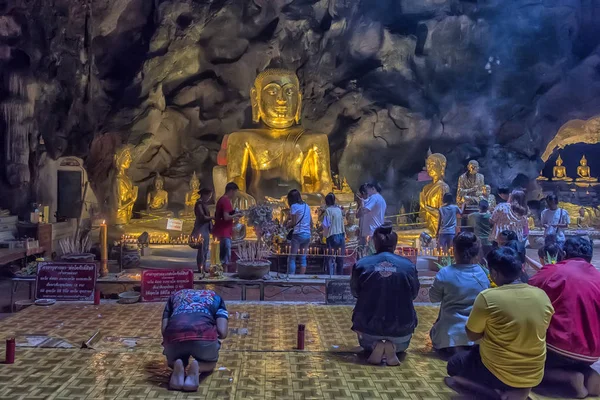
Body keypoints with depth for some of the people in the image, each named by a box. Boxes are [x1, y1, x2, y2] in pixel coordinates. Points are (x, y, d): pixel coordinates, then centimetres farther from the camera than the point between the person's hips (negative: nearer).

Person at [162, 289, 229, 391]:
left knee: (172, 361, 37)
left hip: (174, 334, 2)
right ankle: (197, 367, -2)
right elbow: (222, 333, 15)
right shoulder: (215, 297, 31)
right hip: (204, 333, -1)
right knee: (210, 363, 33)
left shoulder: (175, 295, 36)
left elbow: (164, 329, 22)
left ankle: (177, 365, 1)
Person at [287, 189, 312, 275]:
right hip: (307, 234, 6)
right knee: (303, 257, 10)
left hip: (298, 234, -6)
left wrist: (288, 224, 11)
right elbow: (311, 222, 14)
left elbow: (293, 222, -8)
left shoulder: (294, 206, -5)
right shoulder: (306, 206, 13)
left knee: (292, 258, -3)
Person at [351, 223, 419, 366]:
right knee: (401, 345, 36)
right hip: (401, 327, 0)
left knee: (366, 344, 36)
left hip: (369, 326, 0)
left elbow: (355, 292, 6)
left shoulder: (362, 264, -10)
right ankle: (394, 347, 2)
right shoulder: (408, 265, -10)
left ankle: (373, 345, 2)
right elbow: (414, 294, 6)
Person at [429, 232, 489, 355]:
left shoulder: (445, 273, -20)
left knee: (434, 333, 31)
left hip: (451, 332, -2)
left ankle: (449, 348, 3)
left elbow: (433, 298, -6)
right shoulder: (483, 274, -10)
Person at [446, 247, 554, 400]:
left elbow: (472, 335, -7)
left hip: (497, 373, -6)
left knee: (454, 364, 22)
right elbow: (530, 332, 8)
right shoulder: (542, 295, -7)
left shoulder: (487, 297, -21)